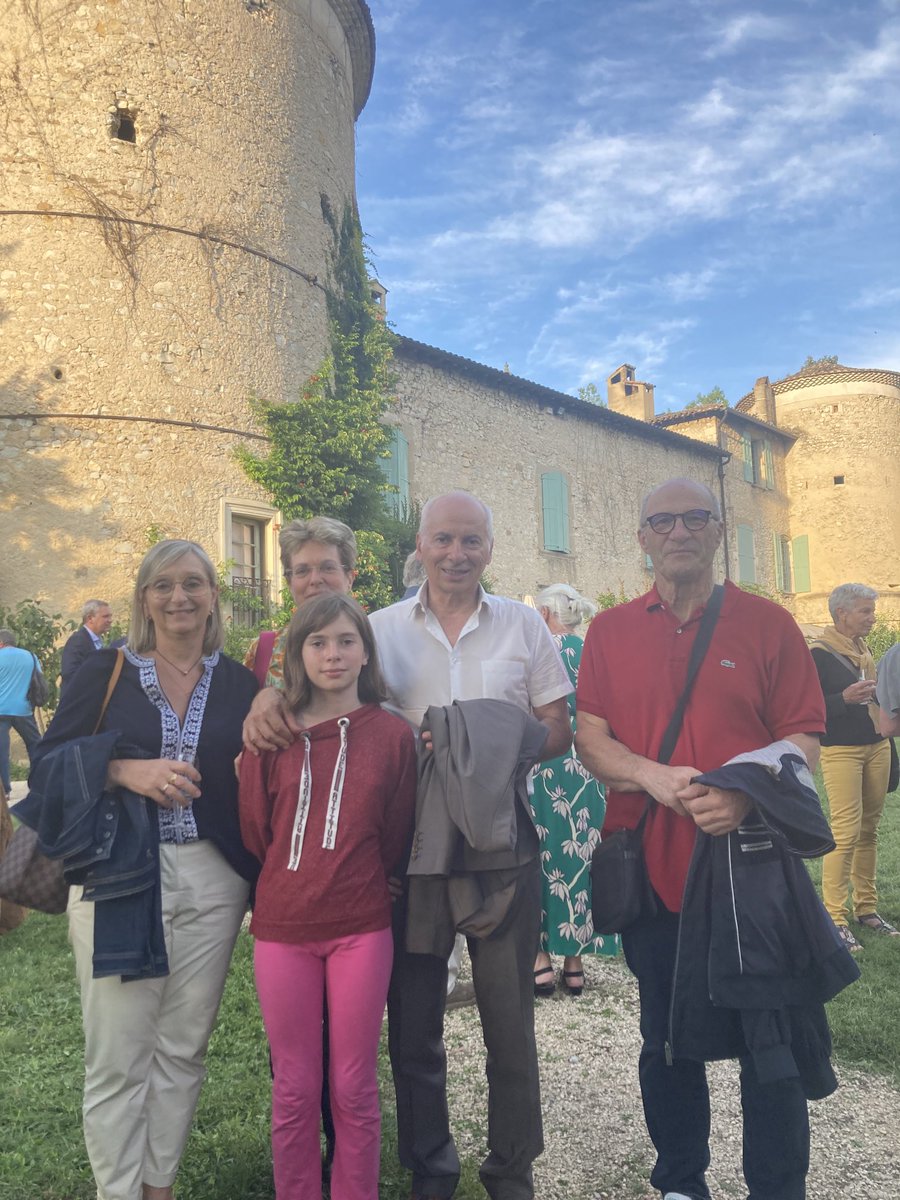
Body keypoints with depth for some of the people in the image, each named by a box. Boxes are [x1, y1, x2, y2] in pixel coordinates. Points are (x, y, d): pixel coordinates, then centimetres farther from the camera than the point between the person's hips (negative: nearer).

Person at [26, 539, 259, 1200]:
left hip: (213, 881, 2)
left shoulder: (239, 683, 7)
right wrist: (125, 769, -16)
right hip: (118, 879, -2)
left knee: (182, 1048, 12)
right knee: (117, 1058, 2)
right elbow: (47, 767, -1)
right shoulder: (106, 671, 2)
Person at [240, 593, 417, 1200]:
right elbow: (255, 830, 6)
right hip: (283, 927, 1)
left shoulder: (392, 734, -2)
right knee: (294, 1089, 12)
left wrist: (356, 883, 7)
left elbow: (395, 837, 5)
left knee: (354, 1089, 9)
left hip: (361, 928, -1)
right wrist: (293, 884, 5)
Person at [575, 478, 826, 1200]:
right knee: (666, 1041, 17)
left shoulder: (768, 623, 0)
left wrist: (745, 795, -21)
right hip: (652, 866, 2)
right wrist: (652, 776, -19)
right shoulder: (610, 632, 5)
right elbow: (590, 738, 0)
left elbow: (805, 737, -3)